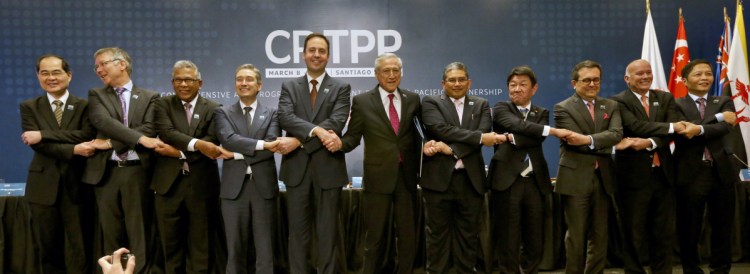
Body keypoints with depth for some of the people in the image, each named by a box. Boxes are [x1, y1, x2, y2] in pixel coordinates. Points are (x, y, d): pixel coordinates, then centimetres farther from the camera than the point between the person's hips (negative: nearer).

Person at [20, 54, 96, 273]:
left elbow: (87, 136, -13)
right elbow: (35, 143, -6)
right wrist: (72, 150, -19)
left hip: (75, 183, -1)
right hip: (44, 185, 2)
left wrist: (43, 135, -18)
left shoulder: (84, 106, 4)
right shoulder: (29, 107, 8)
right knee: (48, 246, 10)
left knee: (78, 246, 0)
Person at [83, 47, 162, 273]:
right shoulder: (96, 95, 11)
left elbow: (149, 129, -7)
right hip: (106, 172, 2)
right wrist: (139, 138, -19)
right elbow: (103, 121, -9)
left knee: (139, 233, 1)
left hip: (137, 171, -1)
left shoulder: (149, 97, 8)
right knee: (111, 234, 7)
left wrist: (111, 143, -13)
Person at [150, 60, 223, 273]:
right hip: (169, 183, 1)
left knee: (199, 244, 7)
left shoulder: (213, 108, 5)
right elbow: (167, 133, -12)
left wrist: (179, 151, -13)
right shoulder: (162, 104, 6)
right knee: (171, 244, 9)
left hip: (201, 184, 0)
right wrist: (197, 144, -25)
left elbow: (212, 143, -7)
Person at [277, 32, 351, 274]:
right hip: (297, 167, 1)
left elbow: (337, 122, -12)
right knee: (298, 230, 9)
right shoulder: (289, 86, 8)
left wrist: (299, 140, -19)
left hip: (327, 167, -1)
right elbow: (285, 118, -9)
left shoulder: (341, 88, 3)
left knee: (327, 231, 6)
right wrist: (317, 130, -25)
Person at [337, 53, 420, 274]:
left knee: (408, 234, 10)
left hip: (407, 175, 2)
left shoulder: (413, 99, 6)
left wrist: (419, 165, 2)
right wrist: (339, 142, -23)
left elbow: (419, 131, 13)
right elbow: (353, 137, -3)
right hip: (378, 177, -2)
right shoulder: (362, 101, -2)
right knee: (375, 235, 8)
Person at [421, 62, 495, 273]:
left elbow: (484, 134, -5)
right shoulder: (431, 103, 4)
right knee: (438, 234, 5)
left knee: (468, 234, 9)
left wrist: (450, 148, -17)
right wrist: (479, 137, -18)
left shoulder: (481, 105, 12)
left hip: (471, 179, 3)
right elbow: (442, 129, -14)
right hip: (439, 178, -2)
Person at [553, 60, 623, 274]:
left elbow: (616, 134, -8)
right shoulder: (563, 108, -3)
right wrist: (605, 145, -8)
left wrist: (589, 139, -23)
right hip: (575, 179, -4)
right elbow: (575, 140, -14)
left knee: (599, 236, 11)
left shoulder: (611, 106, 11)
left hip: (602, 179, 5)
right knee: (576, 236, 3)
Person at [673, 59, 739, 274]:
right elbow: (681, 131, -17)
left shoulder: (724, 102, 10)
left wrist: (699, 130, -26)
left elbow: (726, 127, -9)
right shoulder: (676, 105, 1)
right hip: (690, 174, -3)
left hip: (721, 172, 3)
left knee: (722, 226, 10)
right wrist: (717, 118, -15)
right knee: (689, 228, 5)